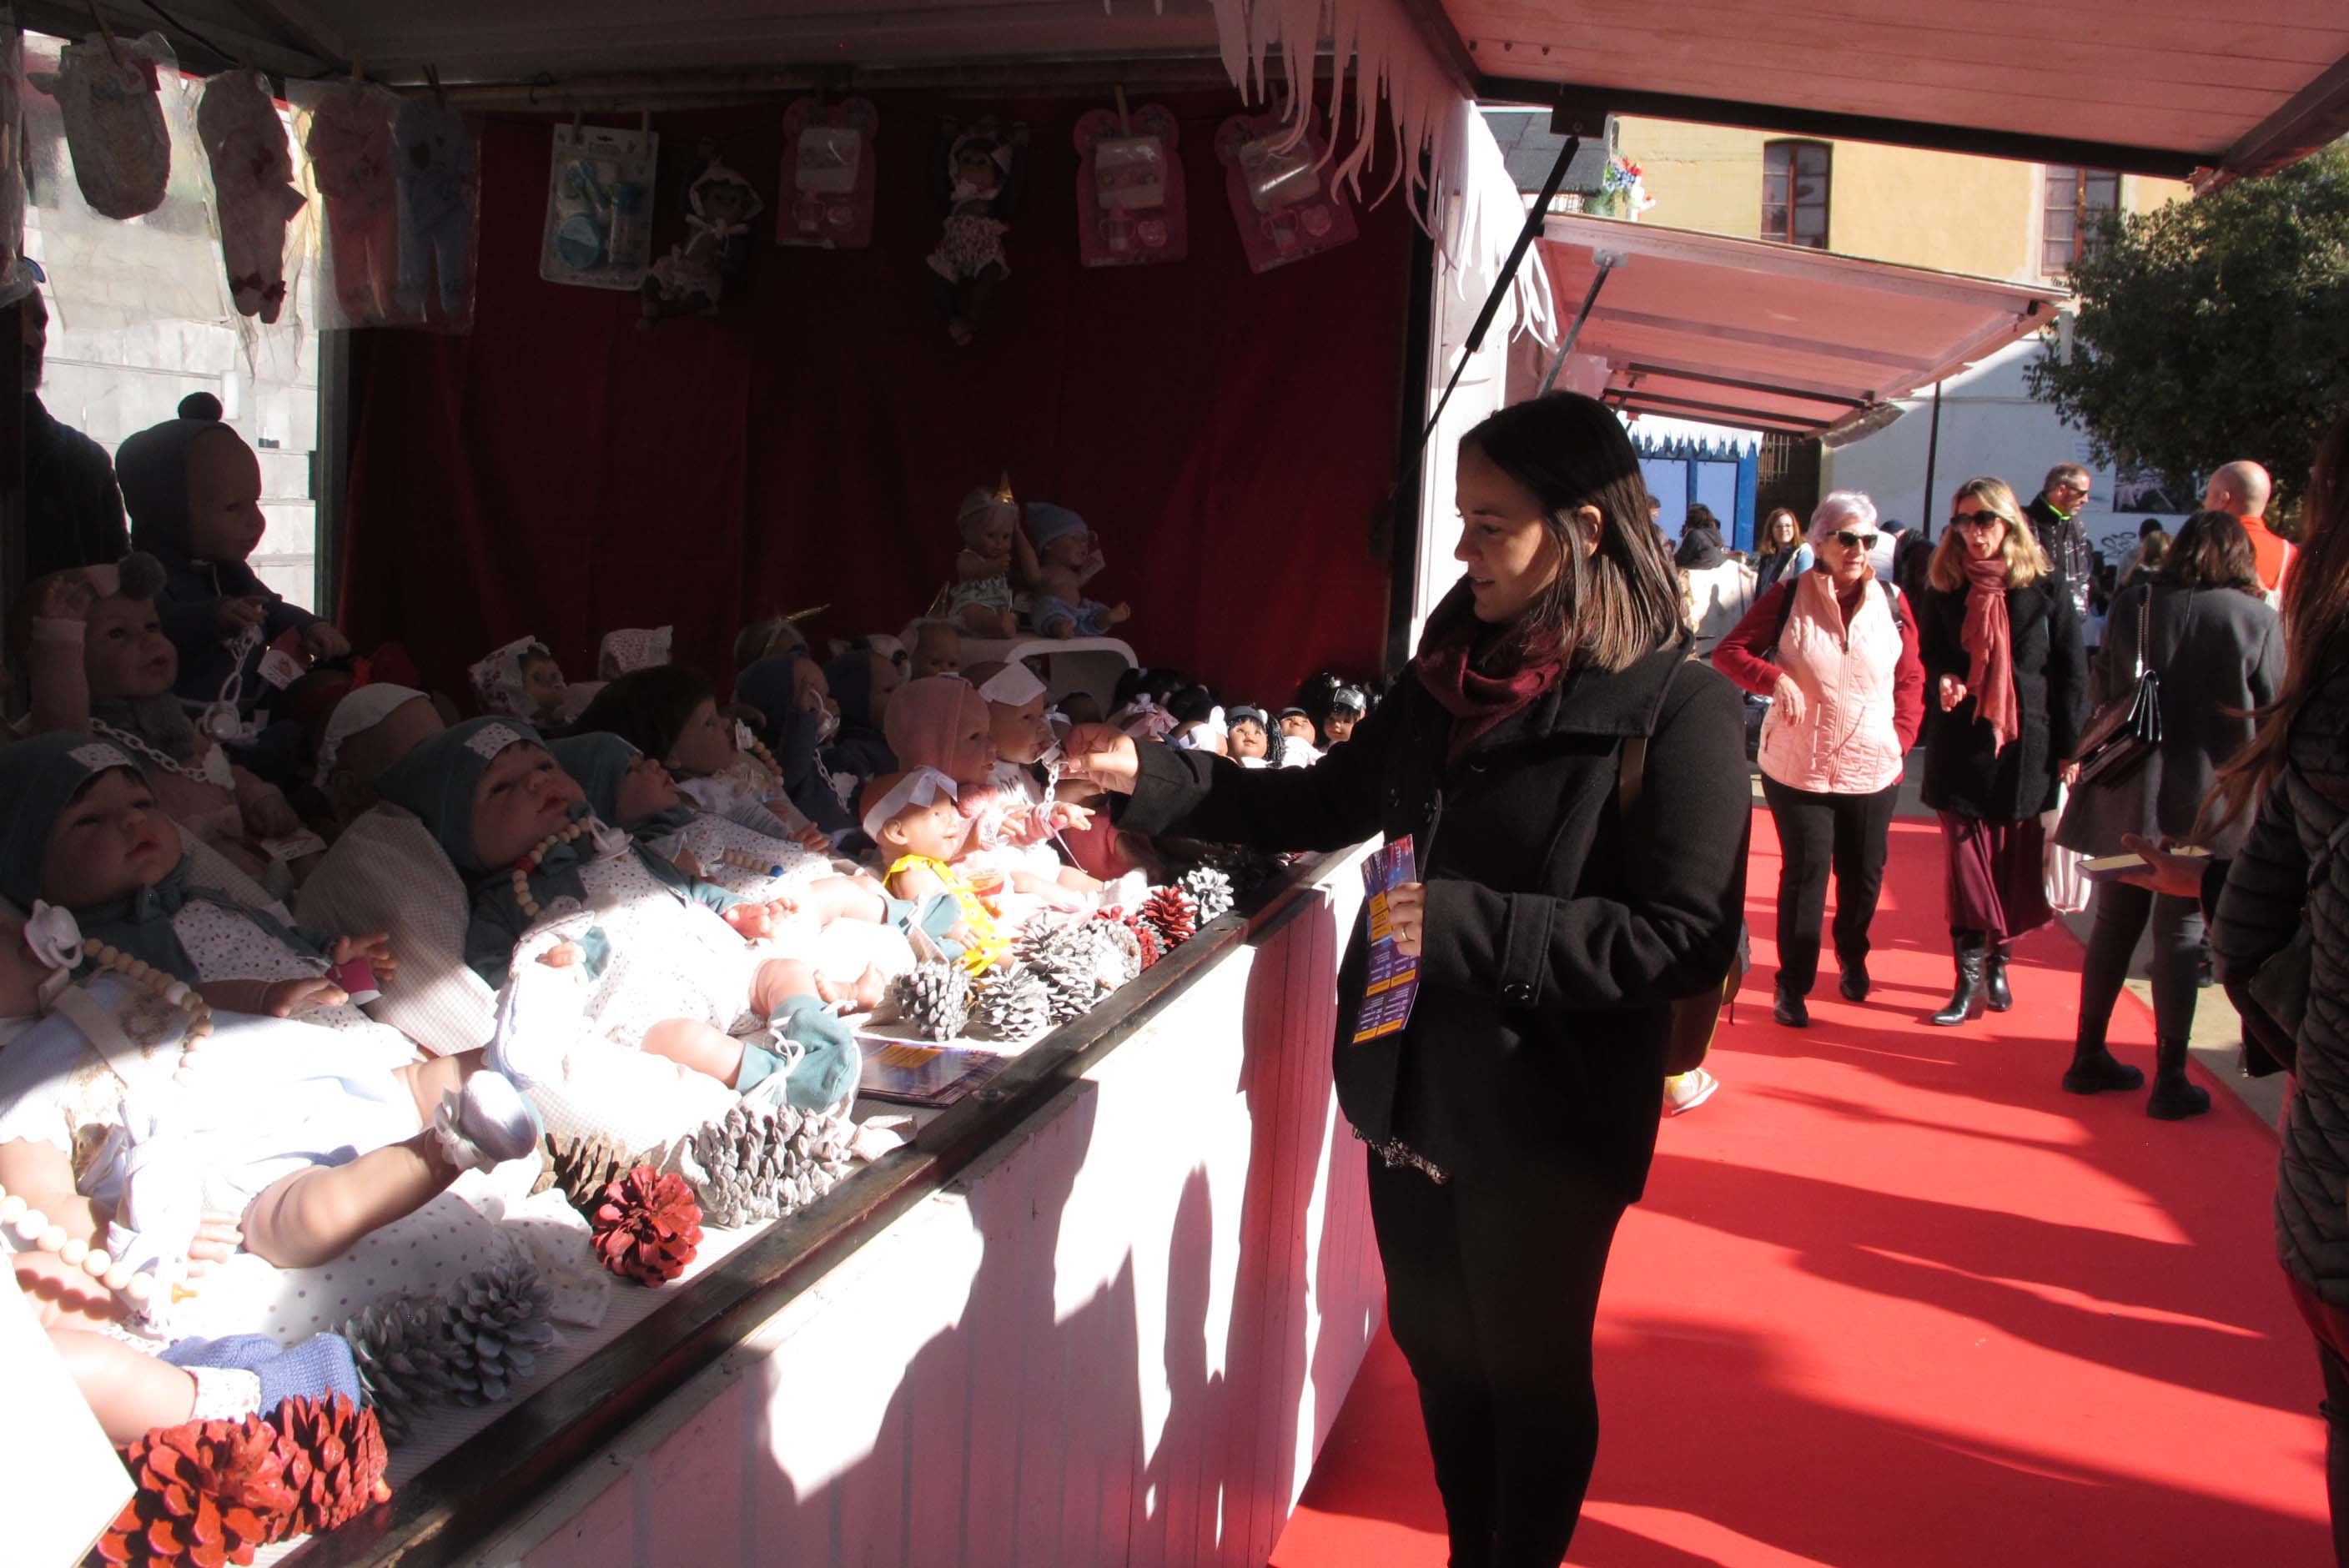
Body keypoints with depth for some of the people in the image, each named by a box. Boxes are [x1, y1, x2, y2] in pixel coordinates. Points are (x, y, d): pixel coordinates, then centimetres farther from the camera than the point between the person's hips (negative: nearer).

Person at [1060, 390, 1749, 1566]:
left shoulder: (1675, 709, -17)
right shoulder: (1451, 675, 4)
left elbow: (1687, 938, -23)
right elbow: (1327, 802, 15)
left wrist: (1466, 924, -28)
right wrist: (1149, 777, 6)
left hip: (1545, 1121, -7)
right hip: (1412, 1089, 7)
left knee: (1531, 1372, 13)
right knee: (1437, 1348, 21)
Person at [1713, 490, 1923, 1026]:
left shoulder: (1892, 602, 2)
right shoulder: (1789, 597, -4)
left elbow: (1911, 680, 10)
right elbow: (1728, 652, -4)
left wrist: (1901, 738, 1)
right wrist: (1776, 680, -20)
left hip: (1872, 771, 3)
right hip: (1797, 768, -3)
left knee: (1863, 874, 13)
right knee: (1805, 874, -1)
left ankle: (1852, 956, 41)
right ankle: (1793, 986, 12)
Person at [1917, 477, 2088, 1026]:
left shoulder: (2046, 588, -2)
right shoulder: (1945, 589, 4)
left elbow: (2072, 673, 1)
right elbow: (1927, 656, 15)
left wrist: (2067, 749, -2)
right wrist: (1942, 681, -8)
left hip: (2025, 748, -1)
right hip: (1960, 748, 1)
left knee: (2016, 866, 6)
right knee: (1966, 864, 0)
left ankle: (1996, 962, 23)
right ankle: (1970, 978, 5)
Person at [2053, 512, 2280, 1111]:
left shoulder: (2132, 607, 1)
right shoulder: (2258, 619, -7)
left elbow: (2102, 694, 6)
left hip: (2130, 792, 3)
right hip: (2207, 798, -3)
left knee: (2116, 921, 14)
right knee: (2181, 930, 4)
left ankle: (2089, 1056, 21)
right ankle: (2169, 1079, 8)